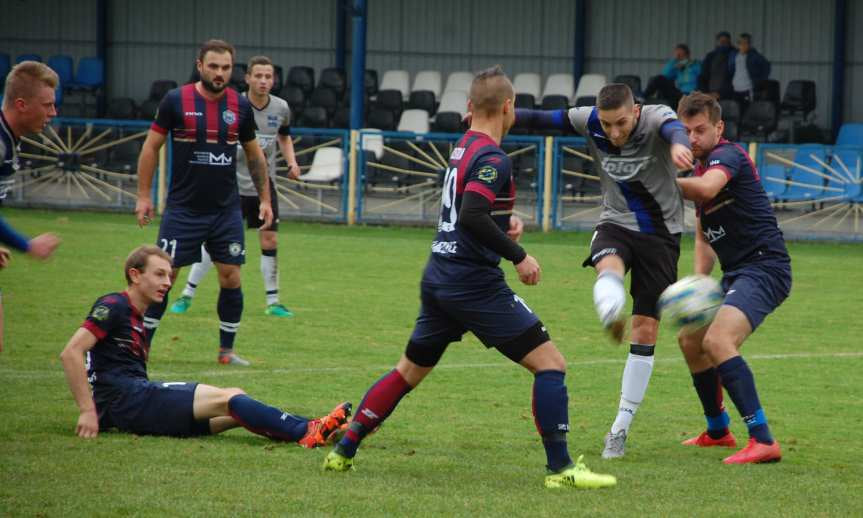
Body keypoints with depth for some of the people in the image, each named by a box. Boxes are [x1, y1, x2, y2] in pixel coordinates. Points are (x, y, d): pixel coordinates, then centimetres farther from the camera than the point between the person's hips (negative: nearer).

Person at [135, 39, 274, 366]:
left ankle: (227, 350, 13)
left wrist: (265, 199, 11)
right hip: (182, 208, -3)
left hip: (226, 210, 3)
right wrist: (143, 195, -2)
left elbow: (254, 155, 14)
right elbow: (151, 147, 1)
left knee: (231, 278, 1)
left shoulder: (240, 106, 2)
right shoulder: (176, 101, -6)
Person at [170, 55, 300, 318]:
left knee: (270, 241, 1)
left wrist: (292, 162, 5)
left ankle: (273, 302, 12)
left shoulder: (281, 108, 0)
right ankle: (187, 295, 8)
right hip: (234, 185, -3)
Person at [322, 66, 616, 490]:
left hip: (438, 276, 9)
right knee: (550, 362, -5)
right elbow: (472, 218, -26)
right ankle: (560, 468, -8)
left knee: (409, 371, 20)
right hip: (474, 281, -9)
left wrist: (507, 220, 13)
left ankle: (343, 450, 20)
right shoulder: (493, 158, -14)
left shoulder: (462, 149, 14)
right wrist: (518, 255, -19)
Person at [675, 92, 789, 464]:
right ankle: (718, 430, 38)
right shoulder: (701, 168, 18)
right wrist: (699, 281, 7)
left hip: (764, 267, -11)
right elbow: (703, 237, 23)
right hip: (736, 273, 11)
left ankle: (763, 440, -31)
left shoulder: (726, 155, -11)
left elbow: (707, 188, -36)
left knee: (717, 341, -27)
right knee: (691, 341, 21)